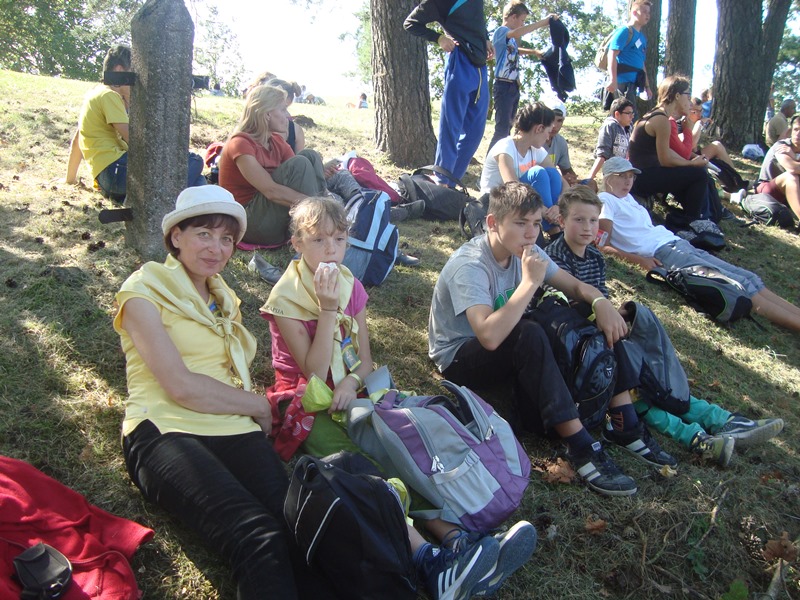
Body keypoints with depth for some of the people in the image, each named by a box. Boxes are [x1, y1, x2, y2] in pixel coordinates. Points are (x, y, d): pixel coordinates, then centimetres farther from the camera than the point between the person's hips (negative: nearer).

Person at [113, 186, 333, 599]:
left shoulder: (224, 298, 27)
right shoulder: (145, 291, 4)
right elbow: (181, 386, -8)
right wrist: (258, 405, 1)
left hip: (236, 430, 5)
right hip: (167, 433, -5)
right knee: (258, 537, -34)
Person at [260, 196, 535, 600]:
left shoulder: (351, 287, 11)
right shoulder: (286, 299, -6)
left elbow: (364, 361, 9)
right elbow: (314, 372, -15)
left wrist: (352, 381, -14)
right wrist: (328, 309, -21)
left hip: (349, 396, 5)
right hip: (308, 407, -5)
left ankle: (457, 540, -40)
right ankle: (430, 559, -47)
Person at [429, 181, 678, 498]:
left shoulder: (525, 251, -3)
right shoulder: (469, 266, -26)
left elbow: (575, 285, 3)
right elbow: (490, 336, -41)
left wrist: (600, 301, -20)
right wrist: (530, 281, -35)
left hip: (510, 351, 8)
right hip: (459, 357, -7)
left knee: (603, 324, -7)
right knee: (529, 334, -38)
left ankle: (624, 424, -7)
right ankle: (581, 448, -33)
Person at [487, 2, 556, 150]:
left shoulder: (511, 38, 16)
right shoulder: (500, 32, -8)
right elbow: (517, 33, -30)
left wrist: (534, 52, 23)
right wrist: (544, 21, -26)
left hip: (514, 87, 9)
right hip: (504, 86, -9)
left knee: (507, 128, 11)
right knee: (501, 129, -15)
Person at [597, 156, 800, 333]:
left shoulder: (627, 198, 24)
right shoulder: (605, 200, -2)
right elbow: (604, 246, -12)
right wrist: (639, 259, -21)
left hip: (678, 243, 9)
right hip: (662, 253, -9)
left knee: (749, 278, -3)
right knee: (739, 283, -17)